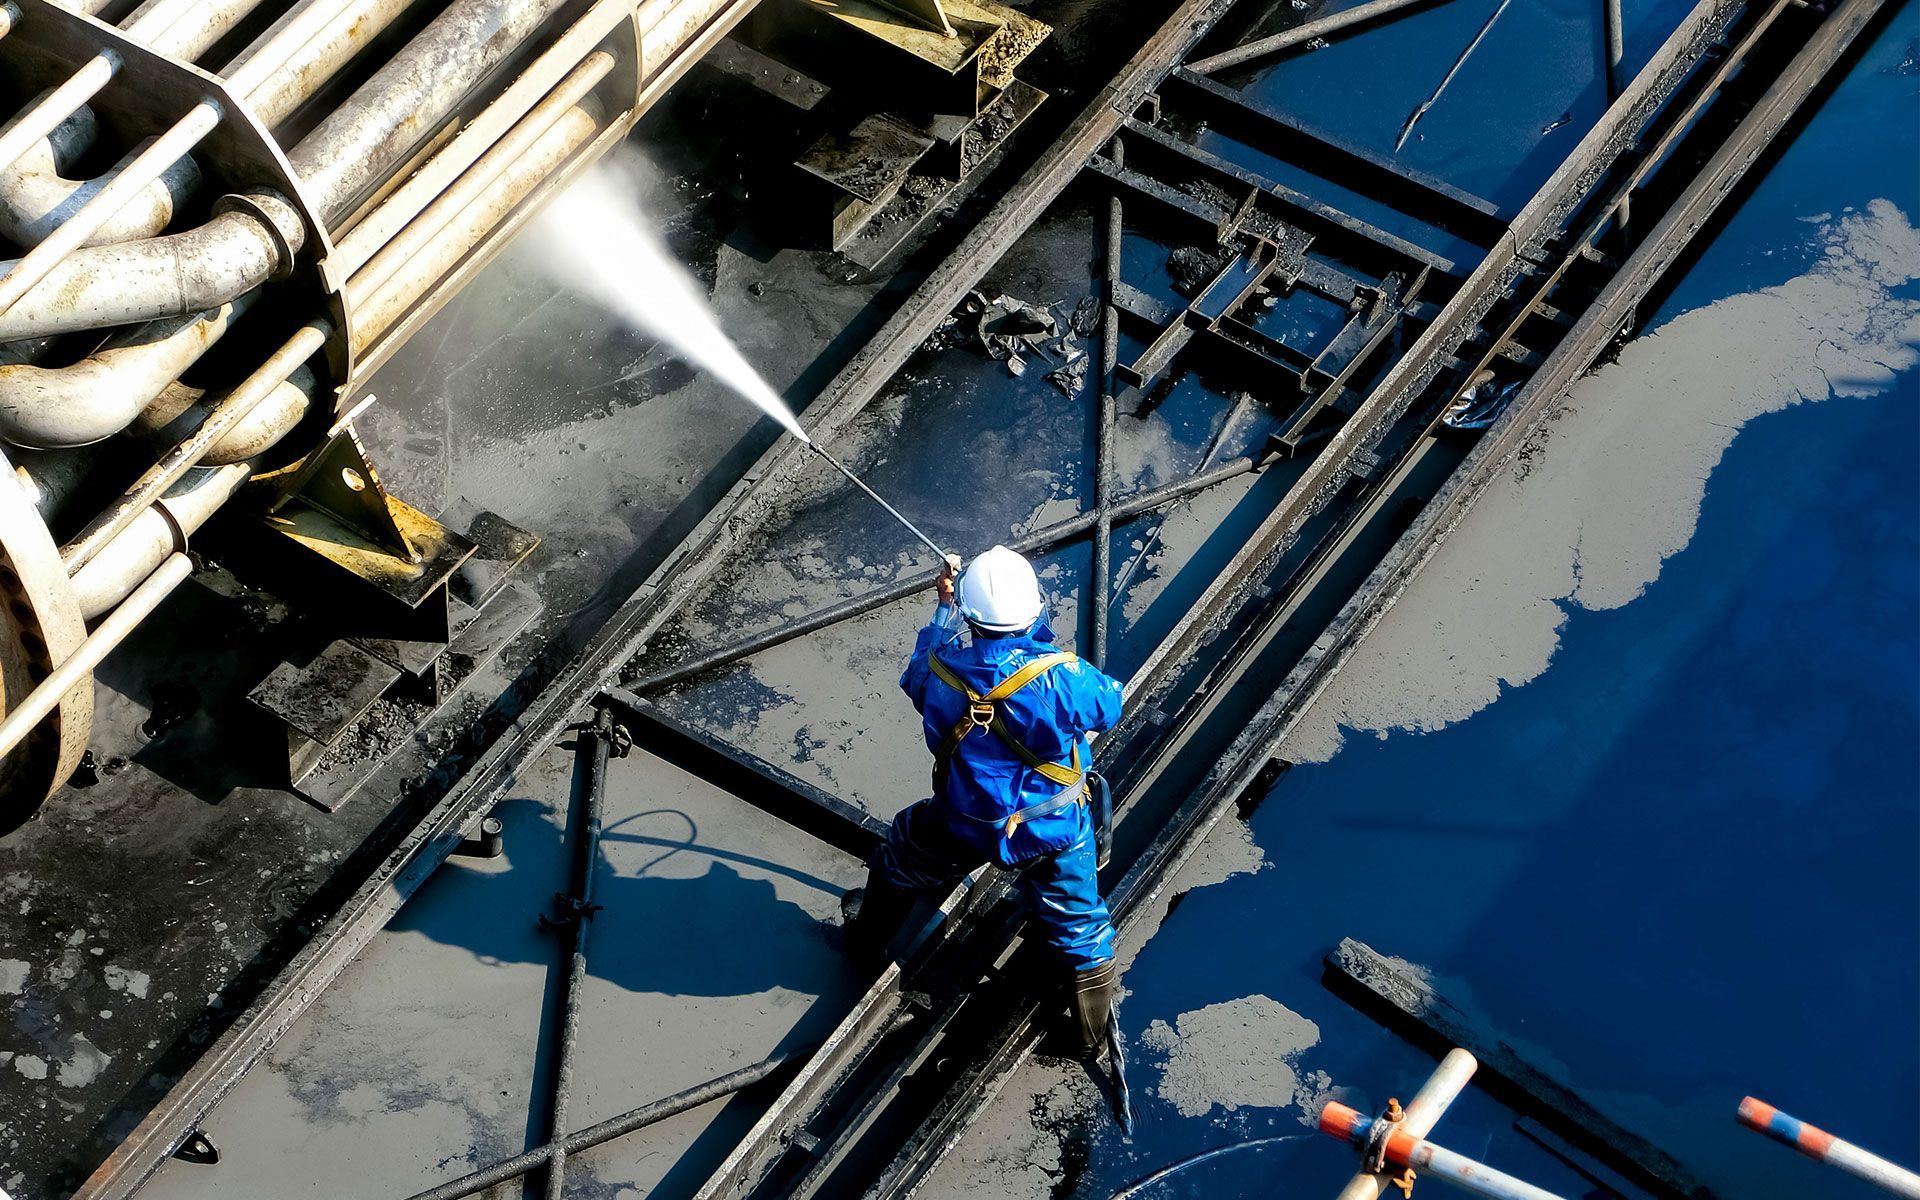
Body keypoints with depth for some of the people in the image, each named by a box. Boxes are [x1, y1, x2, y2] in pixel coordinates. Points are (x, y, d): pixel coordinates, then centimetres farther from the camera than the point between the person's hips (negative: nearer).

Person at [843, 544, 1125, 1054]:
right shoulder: (1060, 677, -30)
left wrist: (944, 611, 15)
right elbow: (1108, 705, -7)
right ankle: (1095, 1028, 32)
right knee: (1078, 926, 21)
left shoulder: (943, 668, -21)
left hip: (964, 827, 2)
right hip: (1053, 833, -2)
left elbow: (915, 677, 6)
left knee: (902, 853, 33)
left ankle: (868, 936, 54)